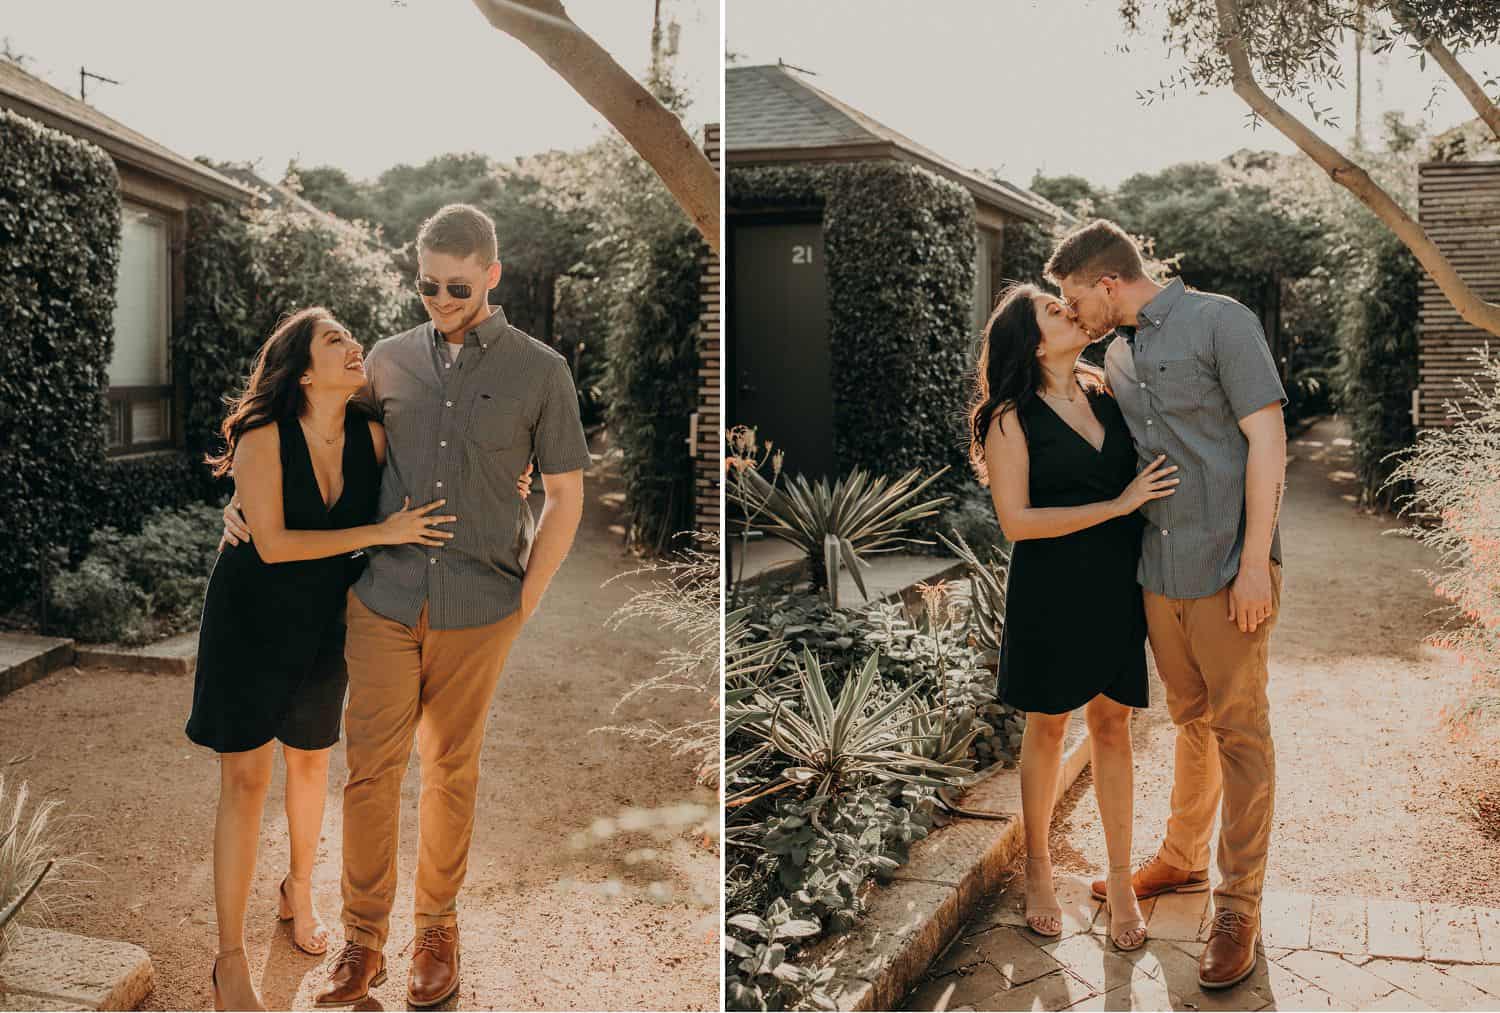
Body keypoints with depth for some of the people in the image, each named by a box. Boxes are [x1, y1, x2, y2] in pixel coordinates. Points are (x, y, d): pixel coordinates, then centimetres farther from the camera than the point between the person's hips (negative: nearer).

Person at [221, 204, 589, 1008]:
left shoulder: (540, 371, -5)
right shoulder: (389, 360, 3)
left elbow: (565, 498, -1)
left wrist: (522, 606, -3)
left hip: (478, 615, -2)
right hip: (385, 602, 2)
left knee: (451, 770, 11)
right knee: (371, 768, 3)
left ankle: (437, 929, 27)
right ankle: (363, 940, 16)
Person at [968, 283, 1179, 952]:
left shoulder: (1105, 394, 6)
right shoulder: (1012, 419, -10)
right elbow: (1017, 521, -16)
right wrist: (1119, 504, -17)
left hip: (1115, 588, 4)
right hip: (1050, 591, -4)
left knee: (1112, 726, 8)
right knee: (1047, 726, 9)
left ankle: (1120, 881, 18)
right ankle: (1037, 866, 27)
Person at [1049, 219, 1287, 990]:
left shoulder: (1220, 322, -8)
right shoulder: (1117, 355, 12)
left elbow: (1267, 439, -12)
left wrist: (1255, 563, -15)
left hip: (1227, 570, -6)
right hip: (1159, 572, 6)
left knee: (1239, 731, 2)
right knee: (1191, 722, 19)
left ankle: (1238, 905, 12)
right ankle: (1182, 859, 34)